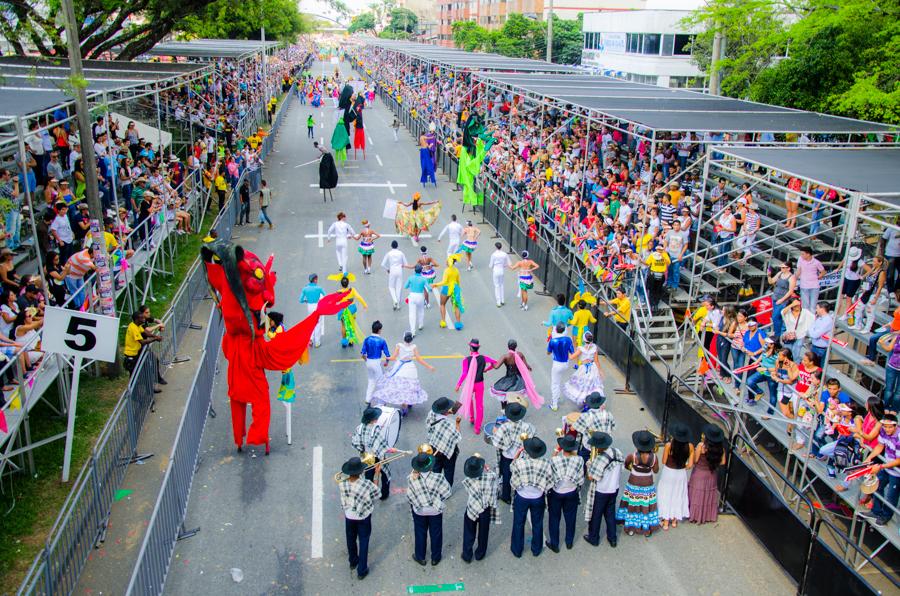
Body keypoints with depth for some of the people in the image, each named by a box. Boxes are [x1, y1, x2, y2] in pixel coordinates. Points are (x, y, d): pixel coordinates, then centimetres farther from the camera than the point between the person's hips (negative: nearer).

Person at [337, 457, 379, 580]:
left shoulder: (342, 484, -24)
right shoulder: (367, 484, -32)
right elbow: (377, 493, -12)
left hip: (349, 516, 3)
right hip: (363, 517, -3)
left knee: (351, 539, 27)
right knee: (363, 542, 16)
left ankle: (353, 561, 51)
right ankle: (362, 571, 26)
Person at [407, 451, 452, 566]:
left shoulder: (411, 479, -25)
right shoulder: (438, 478, -29)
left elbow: (409, 497, -13)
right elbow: (447, 492, -16)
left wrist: (415, 504, 8)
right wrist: (438, 501, 3)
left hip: (419, 510, 1)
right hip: (436, 510, -1)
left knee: (420, 533, 23)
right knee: (436, 534, 21)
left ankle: (420, 557, 40)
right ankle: (435, 558, 37)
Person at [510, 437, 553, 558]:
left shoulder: (519, 462, -28)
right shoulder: (546, 464, -22)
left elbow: (511, 468, -8)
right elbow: (549, 485, -15)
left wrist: (518, 453, 0)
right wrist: (542, 491, 5)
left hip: (521, 498, -1)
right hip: (538, 498, 1)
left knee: (518, 523, 21)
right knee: (537, 524, 24)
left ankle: (517, 550, 37)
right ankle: (536, 549, 42)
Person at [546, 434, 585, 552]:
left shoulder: (554, 460, -28)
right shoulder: (579, 460, -23)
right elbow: (581, 480, -14)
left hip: (556, 493, -2)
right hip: (572, 493, 2)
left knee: (554, 519, 19)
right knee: (570, 518, 24)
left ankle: (554, 544, 33)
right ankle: (569, 542, 43)